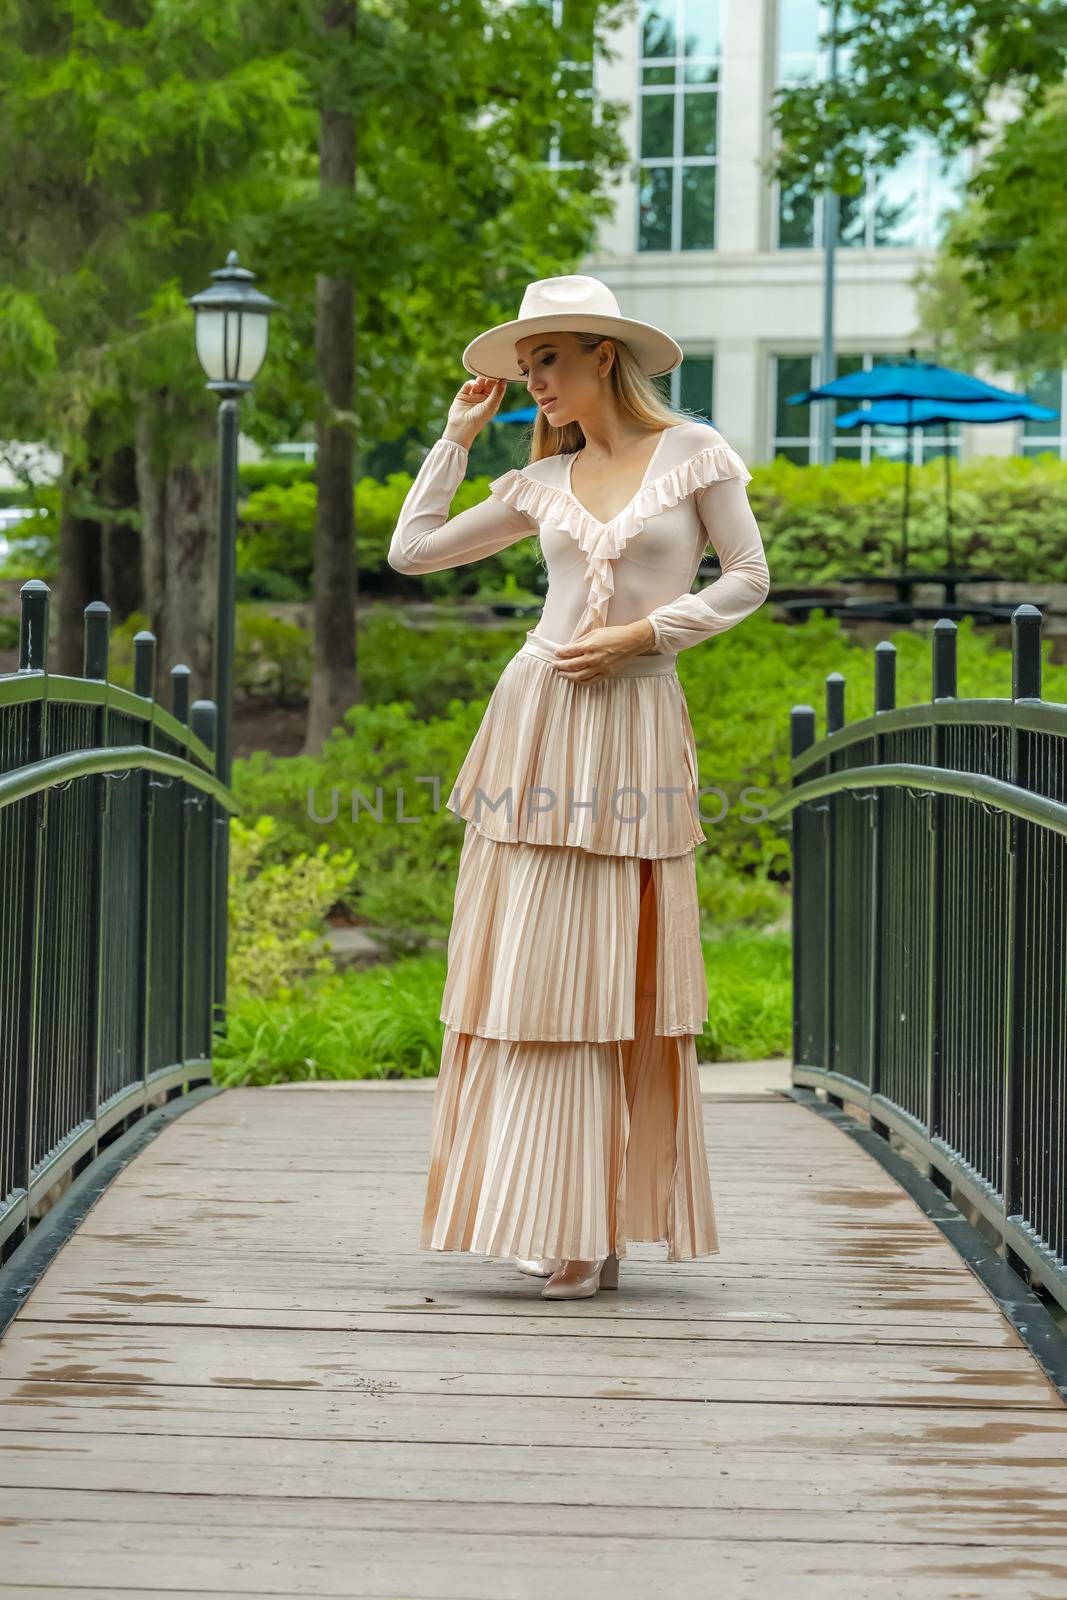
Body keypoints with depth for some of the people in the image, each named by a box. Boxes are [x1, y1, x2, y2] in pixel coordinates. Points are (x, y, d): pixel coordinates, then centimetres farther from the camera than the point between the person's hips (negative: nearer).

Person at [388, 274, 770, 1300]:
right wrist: (458, 436, 12)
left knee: (614, 976, -1)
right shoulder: (544, 482, 11)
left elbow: (748, 578, 1)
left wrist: (642, 633, -8)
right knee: (528, 968, -1)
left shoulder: (692, 453, 2)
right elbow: (411, 550, 13)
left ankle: (596, 1225, 3)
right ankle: (543, 1210, 5)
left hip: (635, 726, -3)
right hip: (537, 717, 3)